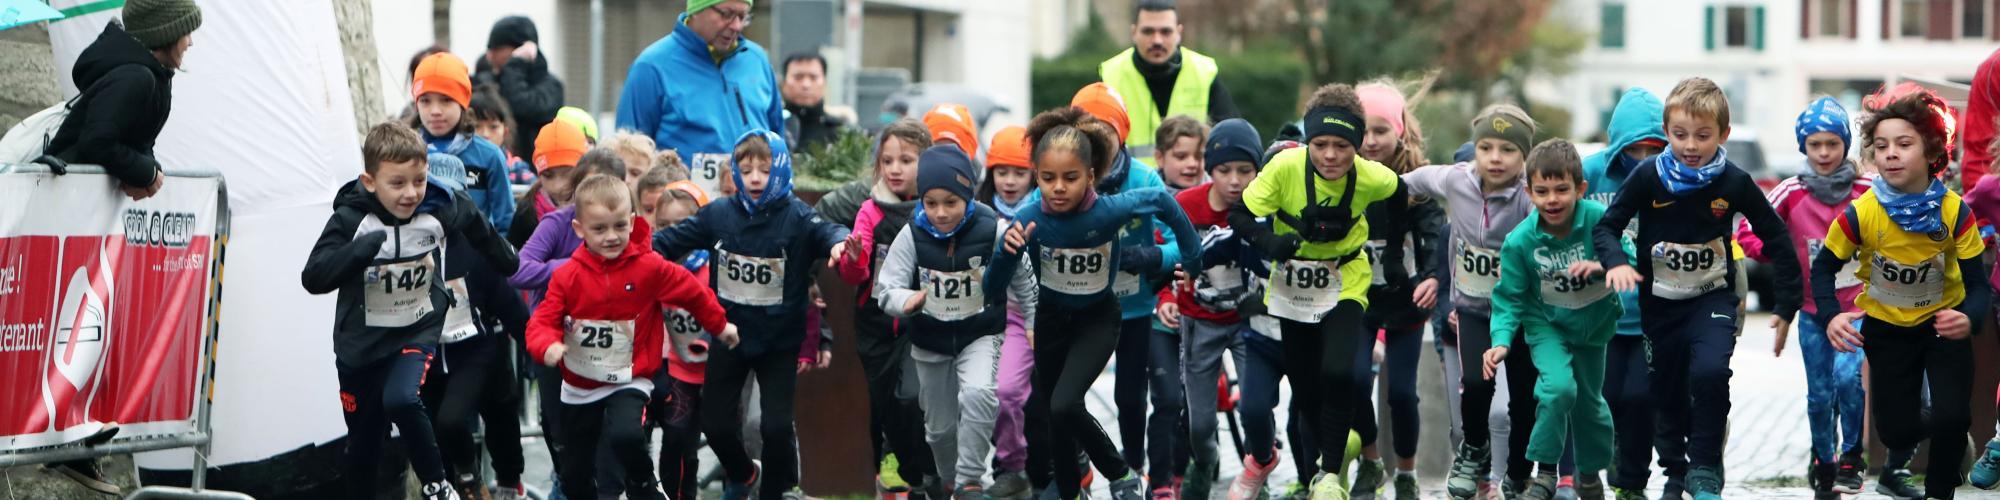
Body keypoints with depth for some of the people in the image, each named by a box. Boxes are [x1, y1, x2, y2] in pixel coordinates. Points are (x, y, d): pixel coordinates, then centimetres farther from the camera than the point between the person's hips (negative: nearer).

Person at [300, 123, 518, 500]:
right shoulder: (350, 220, -21)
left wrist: (505, 260, 20)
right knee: (363, 445, 9)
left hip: (418, 332, 0)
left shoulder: (441, 209, -14)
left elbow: (476, 228, 8)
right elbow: (313, 278, -29)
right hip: (361, 343, 0)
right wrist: (360, 250, -43)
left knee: (401, 399, -29)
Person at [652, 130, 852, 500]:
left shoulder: (796, 218, -13)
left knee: (777, 426, -7)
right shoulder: (719, 216, -3)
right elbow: (674, 239, 2)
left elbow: (824, 232, -31)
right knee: (714, 421, 11)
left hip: (779, 342, -3)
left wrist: (838, 243, -54)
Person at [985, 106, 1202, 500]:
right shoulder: (1029, 220, -26)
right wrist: (1008, 251, -39)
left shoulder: (1109, 211, -30)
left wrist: (1193, 258, -2)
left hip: (1096, 320, -3)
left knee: (1064, 404, -21)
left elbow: (1163, 202, -10)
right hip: (1051, 317, 3)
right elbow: (992, 289, -19)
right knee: (1047, 407, 13)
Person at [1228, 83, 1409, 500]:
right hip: (1292, 287, 1)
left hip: (1345, 282, -1)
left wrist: (1394, 251, 7)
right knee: (1305, 390, 9)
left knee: (1337, 374, -22)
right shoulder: (1286, 166, -26)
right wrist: (1268, 242, -38)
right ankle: (1336, 449, 39)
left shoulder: (1372, 178, -22)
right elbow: (1239, 214, -20)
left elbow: (1400, 196, 2)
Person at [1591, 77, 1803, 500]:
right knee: (1669, 394, 11)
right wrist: (1615, 262, -27)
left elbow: (1776, 238, -1)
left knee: (1710, 372, -27)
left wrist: (1786, 305, -2)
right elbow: (1607, 226, -6)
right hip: (1660, 303, 2)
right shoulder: (1649, 176, -13)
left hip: (1713, 298, -2)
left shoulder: (1734, 183, -11)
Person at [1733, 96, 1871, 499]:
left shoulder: (1866, 192, -7)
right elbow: (1747, 233, 0)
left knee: (1847, 374, -23)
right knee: (1819, 394, 4)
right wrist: (1780, 258, -13)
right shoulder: (1792, 193, -5)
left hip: (1857, 304, -2)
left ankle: (1851, 458, -6)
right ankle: (1824, 465, 24)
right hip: (1813, 310, 2)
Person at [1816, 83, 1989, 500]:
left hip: (1942, 325, -1)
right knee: (1897, 430, -1)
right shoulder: (1860, 214, -23)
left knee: (1951, 418, -18)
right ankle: (1902, 451, 39)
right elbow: (1824, 268, -7)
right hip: (1886, 329, 1)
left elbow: (1978, 284, -19)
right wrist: (1830, 316, -26)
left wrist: (1970, 318, -42)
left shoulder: (1954, 212, -23)